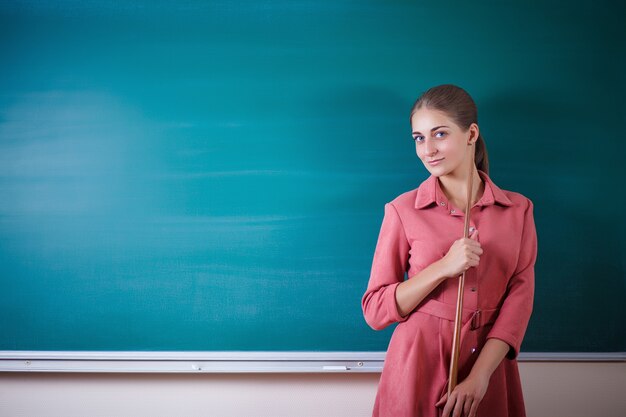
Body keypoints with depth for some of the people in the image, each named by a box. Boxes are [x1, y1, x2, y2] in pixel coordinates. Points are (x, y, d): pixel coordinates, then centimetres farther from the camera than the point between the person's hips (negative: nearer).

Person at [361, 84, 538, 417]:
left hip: (490, 362, 2)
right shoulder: (403, 210, -6)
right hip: (419, 364, -1)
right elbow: (375, 311, -7)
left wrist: (479, 377, -17)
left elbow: (519, 300, -5)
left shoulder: (518, 209, 0)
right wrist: (443, 268, -20)